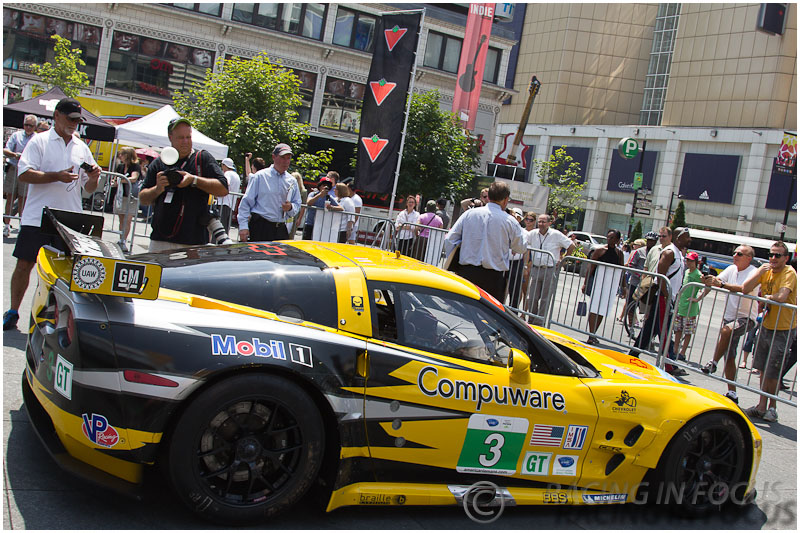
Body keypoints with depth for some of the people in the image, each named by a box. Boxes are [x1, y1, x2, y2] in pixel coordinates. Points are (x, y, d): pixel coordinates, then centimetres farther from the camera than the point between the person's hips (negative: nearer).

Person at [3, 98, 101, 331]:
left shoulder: (82, 148, 15)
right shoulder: (39, 141, 3)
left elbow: (89, 188, 17)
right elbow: (24, 174, -9)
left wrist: (94, 177, -6)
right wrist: (57, 176, -19)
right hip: (37, 218, -3)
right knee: (24, 265, 2)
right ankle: (13, 312, 15)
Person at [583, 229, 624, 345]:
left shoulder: (619, 253, 9)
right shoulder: (600, 250, -1)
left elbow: (621, 271, 14)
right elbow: (591, 267, -1)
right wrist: (585, 283, -4)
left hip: (611, 285, 4)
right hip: (597, 282, -3)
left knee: (602, 311, 7)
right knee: (594, 309, -8)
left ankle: (592, 335, 16)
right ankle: (591, 336, -9)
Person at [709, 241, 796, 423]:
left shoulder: (789, 273, -16)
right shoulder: (765, 269, 2)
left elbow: (782, 297, -32)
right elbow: (745, 289, -6)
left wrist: (766, 296, -14)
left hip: (783, 329, -6)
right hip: (766, 325, 6)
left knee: (772, 372, 0)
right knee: (763, 369, 11)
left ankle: (772, 407, 17)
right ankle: (762, 406, 21)